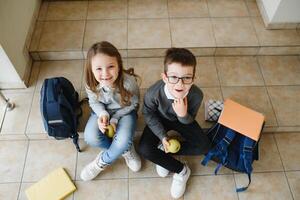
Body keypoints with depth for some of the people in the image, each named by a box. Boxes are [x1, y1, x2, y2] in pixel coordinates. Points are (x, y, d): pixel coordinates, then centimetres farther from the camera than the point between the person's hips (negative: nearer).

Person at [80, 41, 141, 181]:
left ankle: (102, 162, 3)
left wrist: (115, 119, -19)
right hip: (103, 111, 3)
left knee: (123, 142, -29)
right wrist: (102, 114, -25)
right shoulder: (91, 83, -25)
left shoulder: (128, 81, -33)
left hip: (125, 111, -2)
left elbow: (133, 104, -14)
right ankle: (126, 150, -1)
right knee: (91, 138, -25)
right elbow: (94, 102, -4)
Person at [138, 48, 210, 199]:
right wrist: (162, 136, -20)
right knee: (144, 149, -20)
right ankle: (181, 171, -4)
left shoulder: (196, 95, -34)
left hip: (182, 119, 1)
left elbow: (188, 122, -18)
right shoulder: (153, 93, -37)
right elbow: (148, 114, -15)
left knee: (203, 146, -14)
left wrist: (183, 114, -42)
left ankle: (163, 151, -2)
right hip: (160, 119, -1)